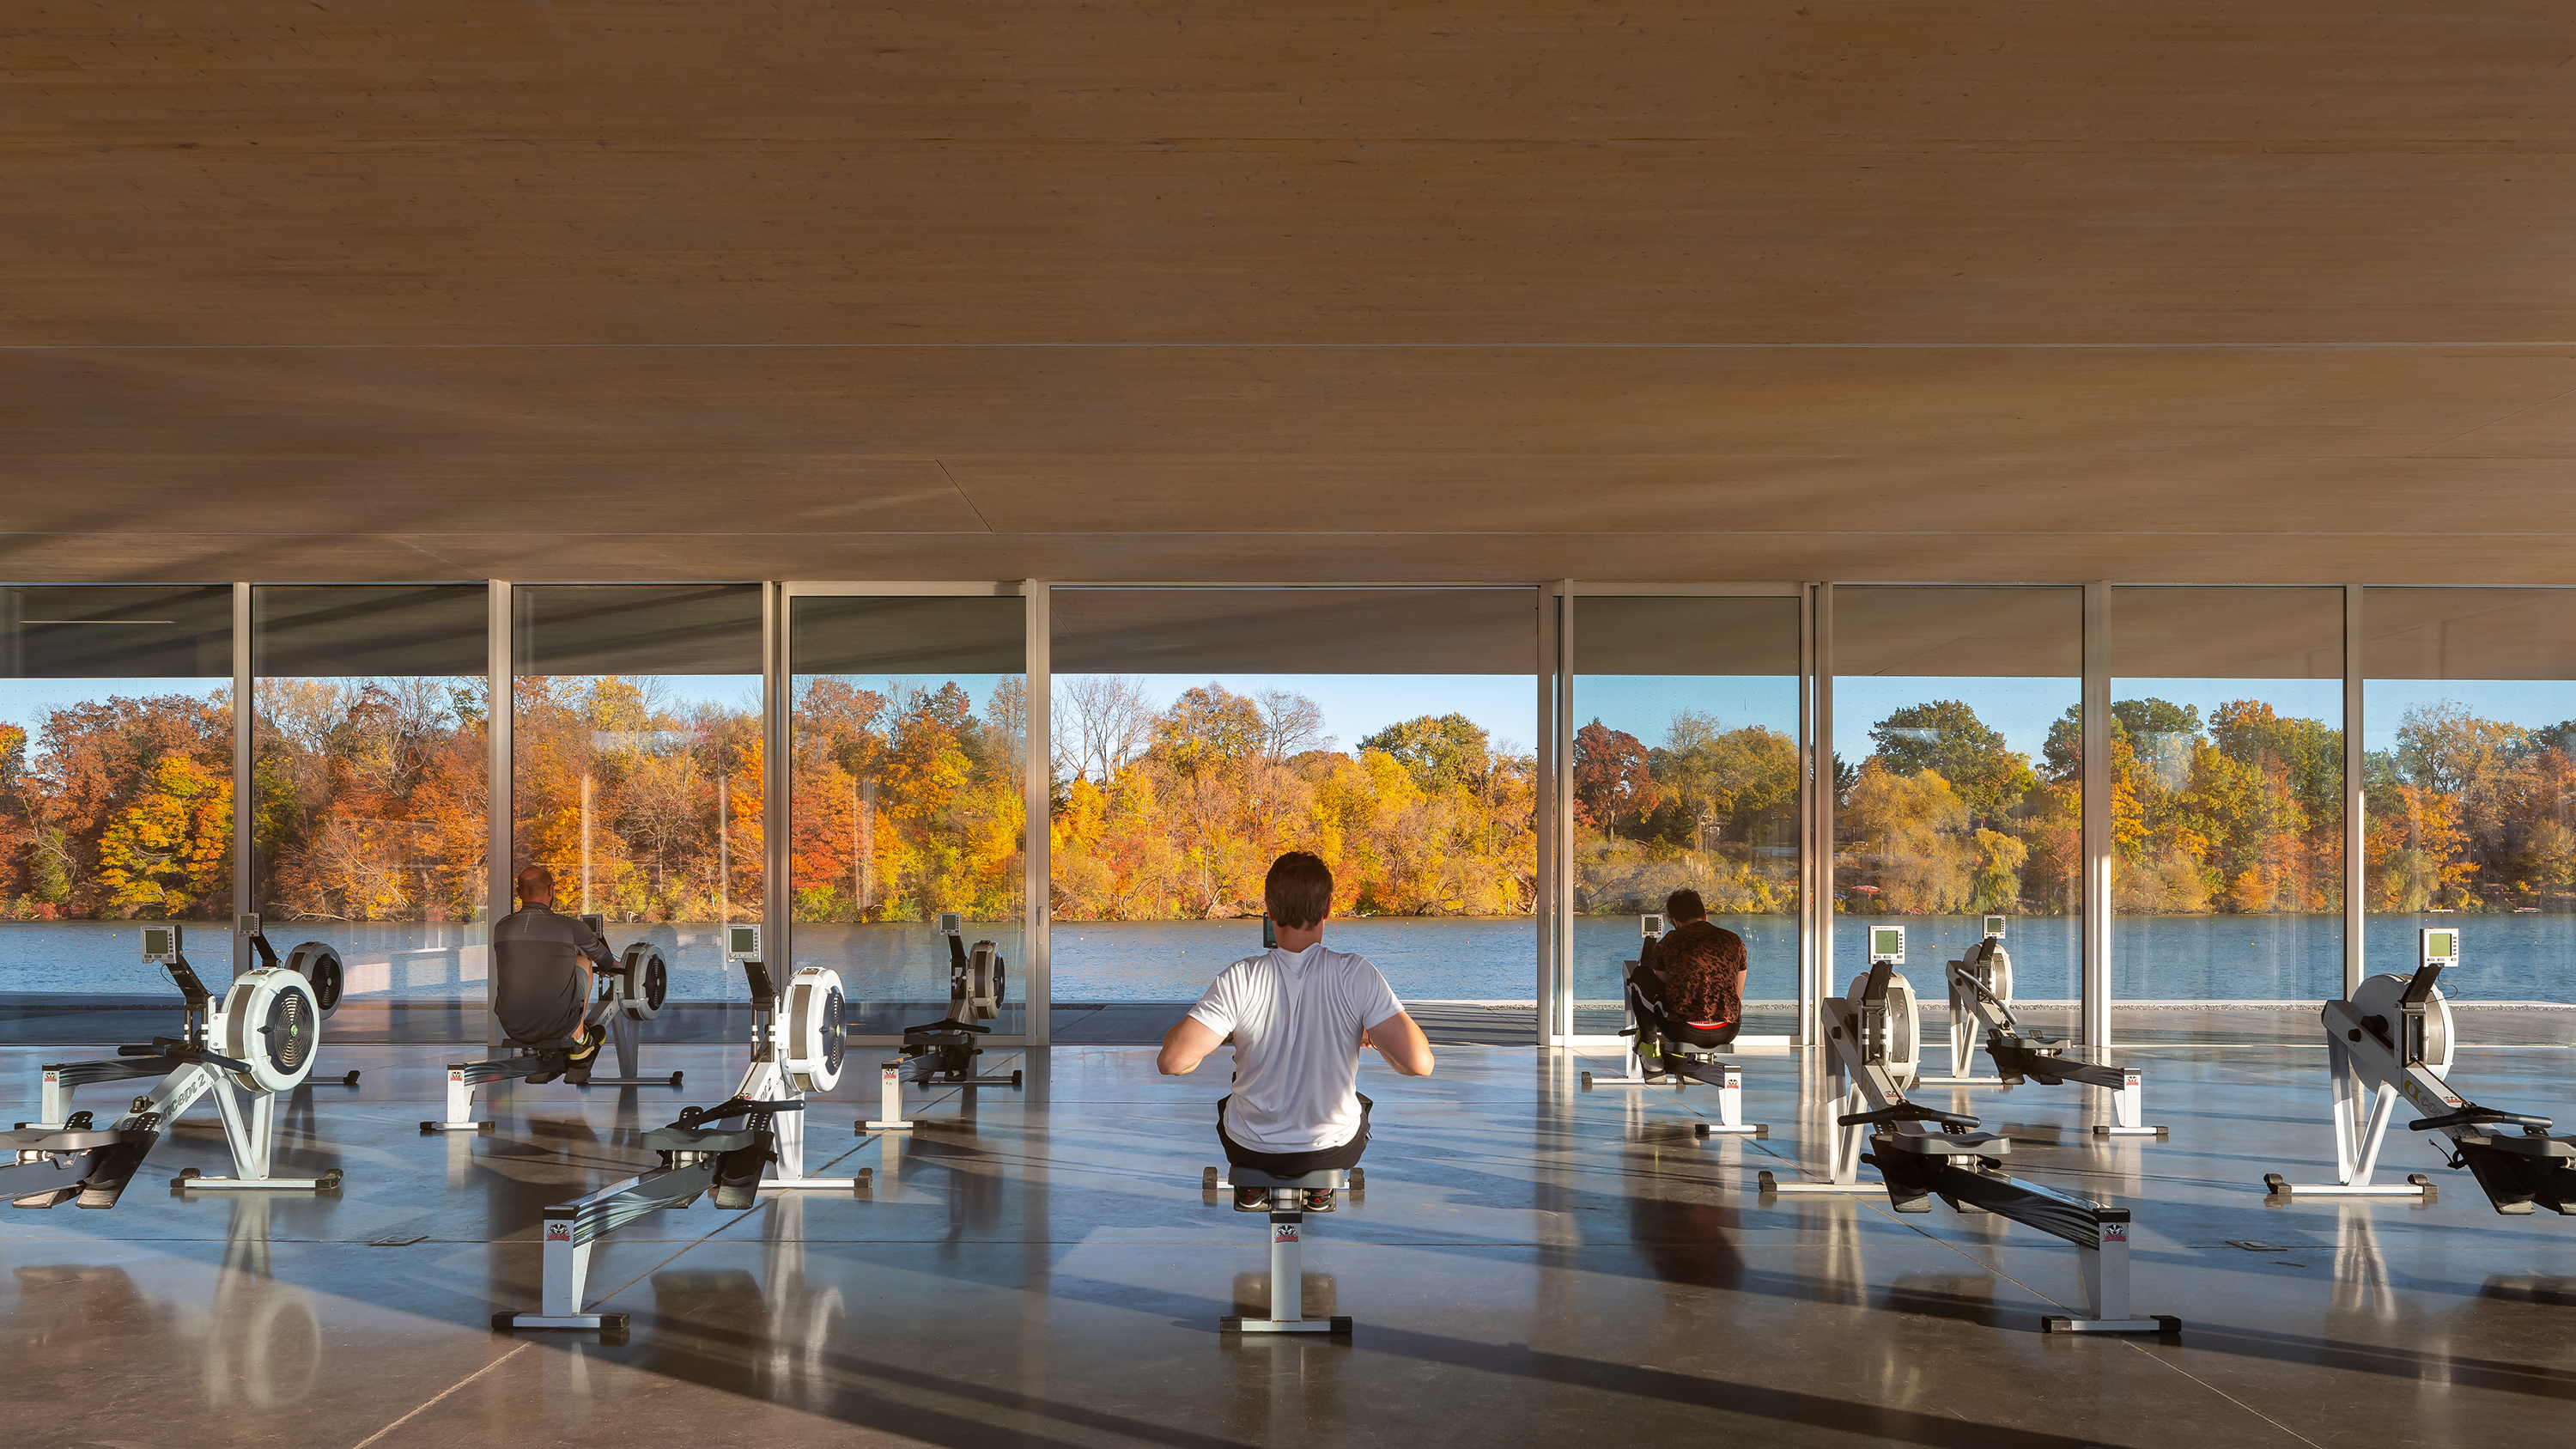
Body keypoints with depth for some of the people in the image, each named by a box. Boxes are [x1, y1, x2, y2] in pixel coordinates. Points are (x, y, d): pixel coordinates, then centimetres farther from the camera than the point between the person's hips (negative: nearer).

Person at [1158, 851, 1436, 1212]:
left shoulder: (1240, 980, -21)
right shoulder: (1356, 975, -21)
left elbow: (1172, 1062, -24)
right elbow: (1419, 1063, -23)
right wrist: (1372, 1035, -2)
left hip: (1252, 1151, 0)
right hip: (1335, 1151, 0)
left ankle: (1251, 1190, 42)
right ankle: (1321, 1191, 43)